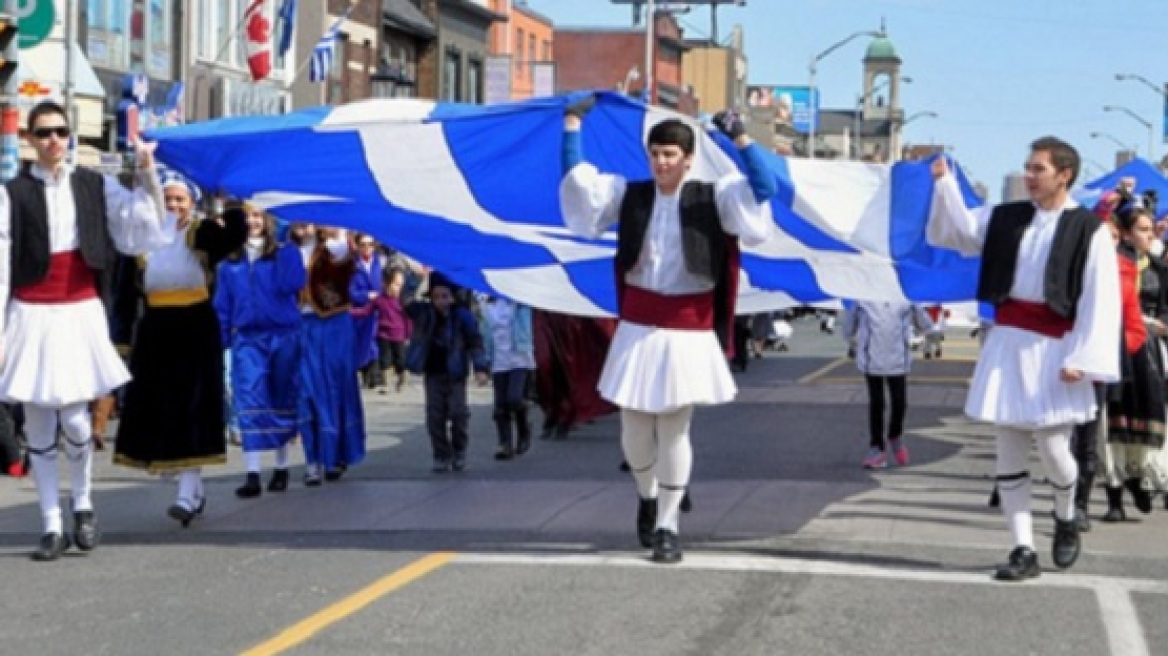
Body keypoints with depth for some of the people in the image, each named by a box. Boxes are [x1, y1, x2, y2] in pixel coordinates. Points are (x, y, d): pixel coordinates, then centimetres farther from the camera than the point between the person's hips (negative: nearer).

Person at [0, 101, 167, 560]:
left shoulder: (95, 186, 5)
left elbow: (145, 224, -4)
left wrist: (146, 174, -16)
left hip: (81, 314, 0)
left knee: (74, 418, -7)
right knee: (38, 425, 4)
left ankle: (83, 503, 19)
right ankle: (52, 527, 13)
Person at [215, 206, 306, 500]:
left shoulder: (286, 253, 3)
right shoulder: (229, 263, 10)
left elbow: (291, 285, -14)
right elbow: (222, 305, 12)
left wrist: (284, 249, -15)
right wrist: (219, 340, 5)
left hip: (283, 335, -1)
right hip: (247, 339, 1)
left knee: (283, 402, 8)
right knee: (250, 401, -11)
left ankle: (281, 467, 21)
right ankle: (252, 474, -16)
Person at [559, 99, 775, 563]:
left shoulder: (711, 198, -1)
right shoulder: (628, 194, 5)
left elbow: (764, 188, -10)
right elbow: (576, 179, 5)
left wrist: (740, 138, -18)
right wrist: (573, 121, 1)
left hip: (688, 332, -2)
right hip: (638, 329, 2)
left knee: (674, 430, -1)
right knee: (634, 430, 6)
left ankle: (667, 527, 9)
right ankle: (647, 497, 36)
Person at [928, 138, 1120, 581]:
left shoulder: (1088, 229, -5)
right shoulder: (1006, 218, 8)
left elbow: (1101, 300, -8)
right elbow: (956, 230, 0)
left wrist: (1083, 358, -15)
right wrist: (944, 183, -15)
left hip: (1053, 348, -4)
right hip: (1007, 344, 4)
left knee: (1051, 445, -6)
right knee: (1009, 450, 3)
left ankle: (1065, 518, 27)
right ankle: (1023, 550, 9)